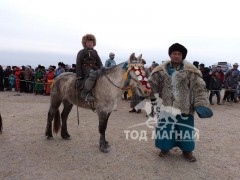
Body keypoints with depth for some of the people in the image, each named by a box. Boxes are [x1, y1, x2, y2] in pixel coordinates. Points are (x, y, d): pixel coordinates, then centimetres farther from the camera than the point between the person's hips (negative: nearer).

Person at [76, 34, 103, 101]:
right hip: (85, 69, -6)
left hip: (94, 69, 6)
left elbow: (99, 63, 18)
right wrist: (79, 77, -12)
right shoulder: (81, 52, 4)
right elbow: (78, 65, -3)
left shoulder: (94, 52, 20)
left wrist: (101, 71, -1)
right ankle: (84, 93, -32)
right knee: (93, 74, -38)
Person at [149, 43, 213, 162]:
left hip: (184, 107, -1)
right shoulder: (161, 70, -1)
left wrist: (201, 104, -16)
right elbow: (151, 84, 0)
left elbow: (199, 87, -7)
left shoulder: (190, 71, -6)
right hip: (166, 107, 1)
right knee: (165, 129, 12)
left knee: (185, 129, 12)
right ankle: (165, 148, 35)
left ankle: (187, 151, 34)